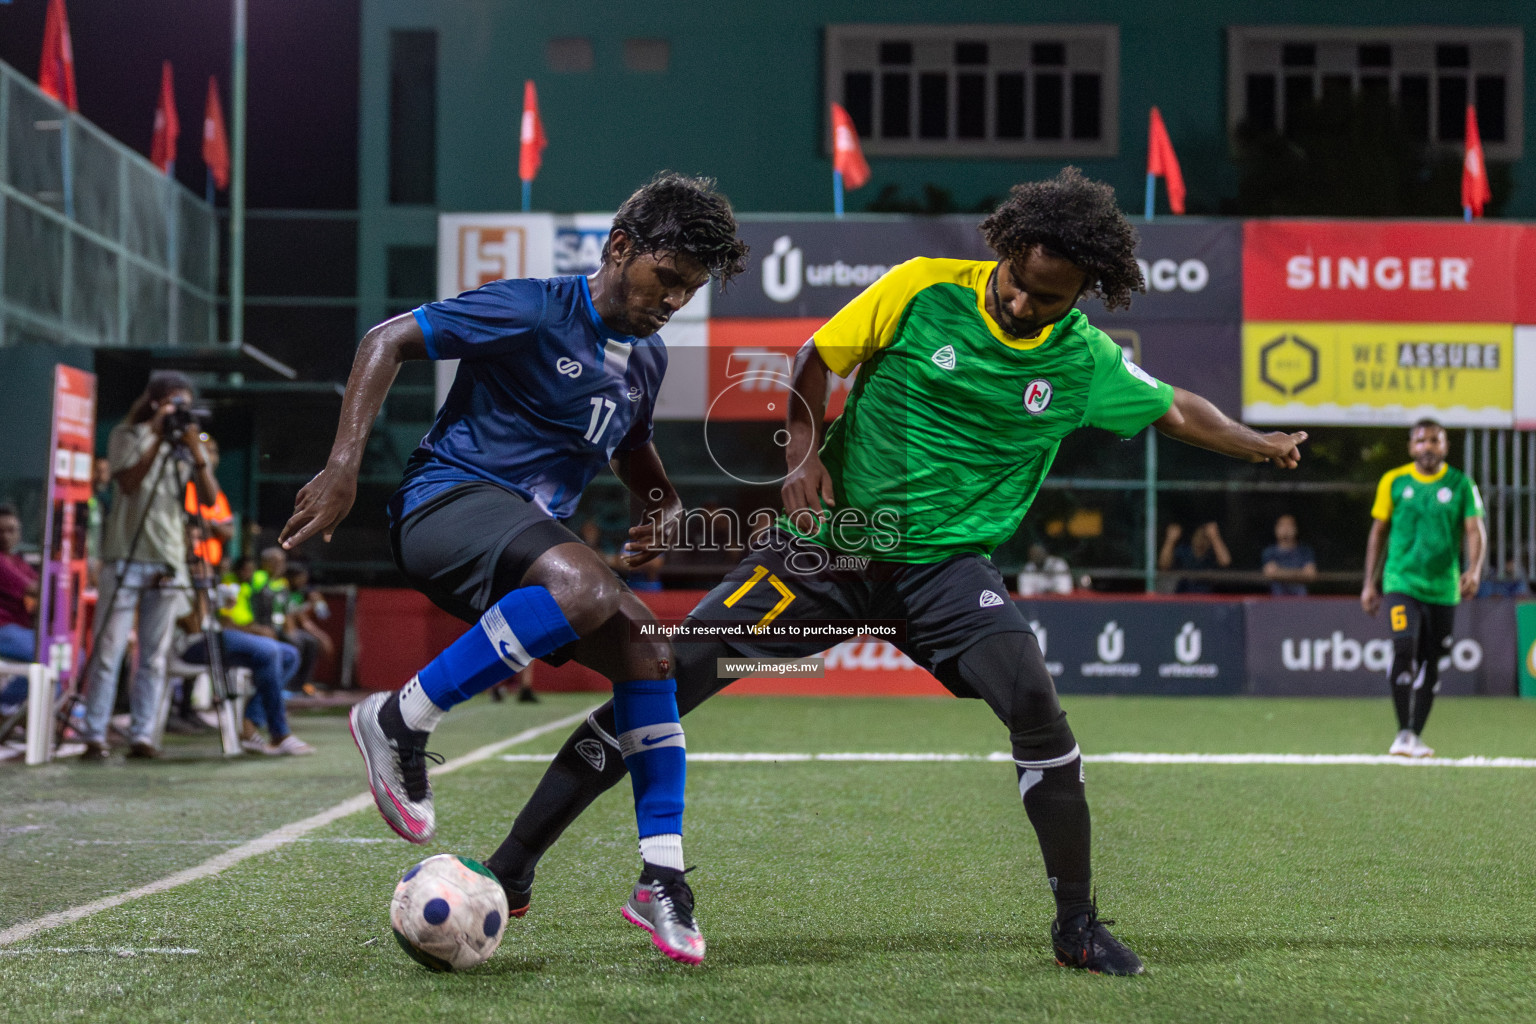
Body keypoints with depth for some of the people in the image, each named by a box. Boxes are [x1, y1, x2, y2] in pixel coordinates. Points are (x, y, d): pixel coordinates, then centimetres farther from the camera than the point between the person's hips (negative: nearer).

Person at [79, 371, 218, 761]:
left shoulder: (191, 441, 12)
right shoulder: (126, 436, 3)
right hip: (126, 557, -3)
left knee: (154, 657, 2)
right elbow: (129, 483, -13)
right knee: (108, 651, -6)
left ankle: (142, 736, 5)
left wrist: (195, 452, -12)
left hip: (168, 562, 4)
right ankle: (95, 736, -4)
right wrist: (158, 441, -17)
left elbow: (209, 498, 0)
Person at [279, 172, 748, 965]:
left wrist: (663, 508, 9)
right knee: (586, 589, -35)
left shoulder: (645, 359, 14)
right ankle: (400, 721, -23)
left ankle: (661, 880, -2)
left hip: (528, 533, 8)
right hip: (445, 503, -8)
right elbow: (387, 341, -10)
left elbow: (631, 450, 33)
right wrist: (343, 465, -19)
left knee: (645, 651, -9)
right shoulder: (532, 312, -12)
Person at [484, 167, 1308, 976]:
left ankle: (1077, 924, -4)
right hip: (828, 541, -1)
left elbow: (1174, 411, 14)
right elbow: (818, 358, 2)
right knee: (665, 677, -12)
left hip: (946, 561, 1)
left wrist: (1261, 446, 6)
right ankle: (510, 869, -3)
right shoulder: (924, 289, -8)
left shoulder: (1084, 361, -2)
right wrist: (803, 446, -12)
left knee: (1036, 707, -24)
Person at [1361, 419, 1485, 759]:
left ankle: (1416, 736, 18)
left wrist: (1474, 569, -20)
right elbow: (1378, 532, 10)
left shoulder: (1460, 485, 4)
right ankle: (1403, 733, -15)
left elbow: (1474, 530, -2)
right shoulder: (1393, 482, 4)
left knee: (1429, 662, 6)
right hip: (1402, 581, -2)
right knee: (1404, 649, -20)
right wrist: (1370, 583, 7)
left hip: (1443, 587, 2)